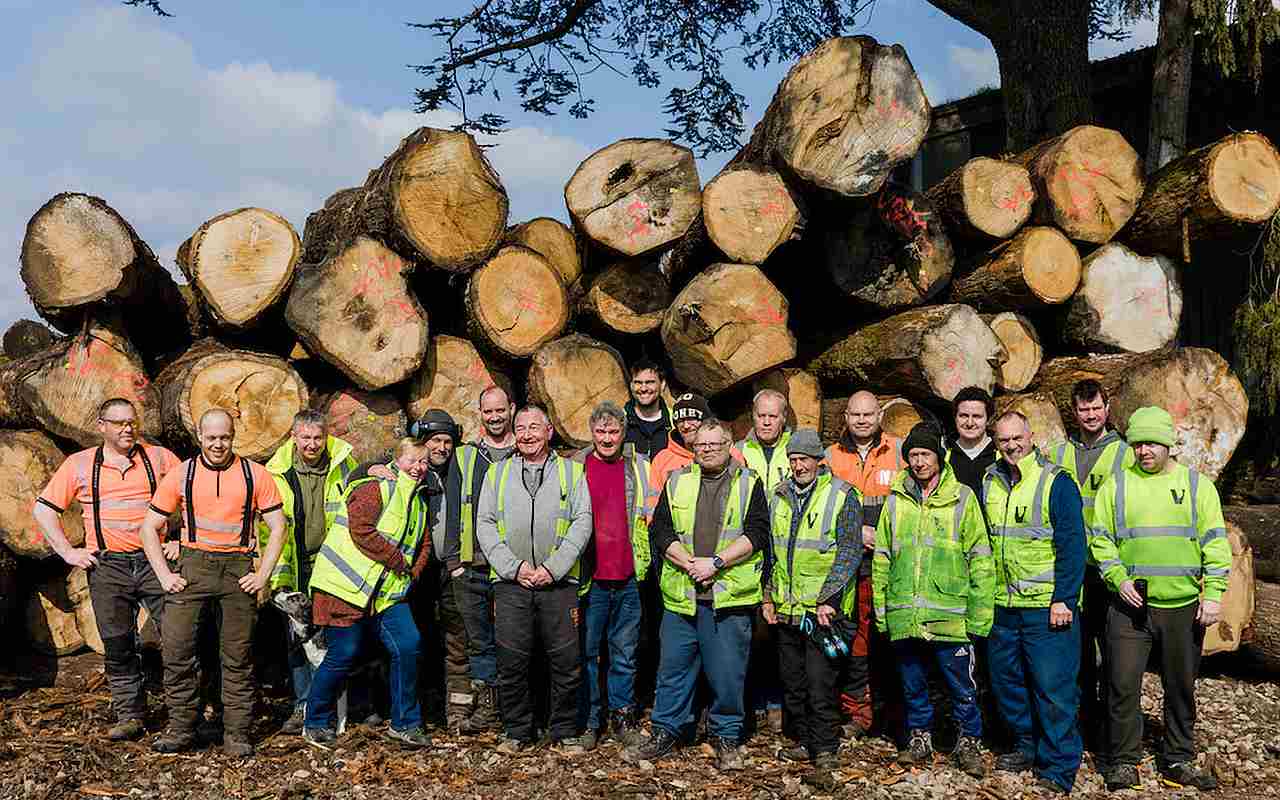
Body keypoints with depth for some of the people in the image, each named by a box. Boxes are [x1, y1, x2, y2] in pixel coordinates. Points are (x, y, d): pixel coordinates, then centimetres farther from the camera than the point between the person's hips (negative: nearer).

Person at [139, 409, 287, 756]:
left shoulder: (255, 475, 3)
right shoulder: (181, 475, 5)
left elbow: (277, 527, 6)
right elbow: (149, 528, 9)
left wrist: (263, 574, -3)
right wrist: (163, 574, -1)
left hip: (239, 568, 0)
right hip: (193, 564, 1)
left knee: (238, 656, 3)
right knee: (176, 647, -6)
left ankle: (236, 733, 11)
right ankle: (181, 727, 9)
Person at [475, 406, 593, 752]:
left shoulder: (571, 472, 9)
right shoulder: (497, 474, 13)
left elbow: (582, 522, 1)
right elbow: (485, 525, 6)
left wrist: (553, 567, -9)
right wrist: (513, 566, -7)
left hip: (558, 581, -1)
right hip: (510, 582, 1)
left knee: (566, 662, 2)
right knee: (511, 662, 3)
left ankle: (564, 731, 17)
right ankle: (518, 732, 18)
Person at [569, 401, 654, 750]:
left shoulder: (640, 467, 6)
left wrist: (646, 563, 8)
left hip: (628, 577, 1)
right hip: (589, 577, -1)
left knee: (625, 653, 10)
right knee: (587, 652, 5)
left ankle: (623, 717, 21)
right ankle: (589, 721, 16)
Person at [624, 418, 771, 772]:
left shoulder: (750, 484, 5)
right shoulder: (676, 482, 10)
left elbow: (756, 533, -5)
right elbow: (659, 531, 3)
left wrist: (715, 563, -13)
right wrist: (689, 564, -11)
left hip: (730, 598, -2)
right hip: (680, 596, 2)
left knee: (728, 673, 5)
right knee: (673, 668, 9)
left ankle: (726, 736, 22)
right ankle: (665, 733, 23)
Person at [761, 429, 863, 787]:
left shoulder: (842, 496, -6)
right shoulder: (780, 496, 10)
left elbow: (850, 552, -10)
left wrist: (827, 599, -17)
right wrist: (767, 597, 12)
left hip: (823, 610, -6)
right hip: (786, 609, 6)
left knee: (820, 686, -6)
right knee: (792, 683, 14)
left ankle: (825, 754, 5)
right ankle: (804, 741, 29)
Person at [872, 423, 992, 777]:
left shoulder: (962, 498, -2)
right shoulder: (895, 500, 7)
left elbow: (980, 561, -3)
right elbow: (881, 559, 10)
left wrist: (980, 614, -7)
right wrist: (881, 610, 7)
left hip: (949, 617, -3)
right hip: (903, 617, 3)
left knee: (961, 686, 7)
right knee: (913, 685, 15)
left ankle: (969, 743, 26)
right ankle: (919, 739, 31)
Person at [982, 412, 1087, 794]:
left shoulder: (1056, 482, -9)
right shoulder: (989, 482, 9)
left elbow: (1072, 544, -11)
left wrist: (1064, 600, -15)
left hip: (1047, 606, -6)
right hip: (1001, 605, 6)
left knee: (1053, 687, -2)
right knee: (1007, 681, 15)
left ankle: (1058, 769, 8)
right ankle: (1028, 746, 32)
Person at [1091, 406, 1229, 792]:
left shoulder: (1198, 485, 5)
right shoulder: (1115, 485, 4)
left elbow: (1216, 543, 2)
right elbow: (1100, 538, 4)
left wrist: (1213, 594, -7)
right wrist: (1118, 578, -10)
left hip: (1184, 606, 1)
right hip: (1130, 604, -1)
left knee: (1181, 688, 12)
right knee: (1123, 686, -1)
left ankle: (1178, 761, 26)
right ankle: (1124, 761, 13)